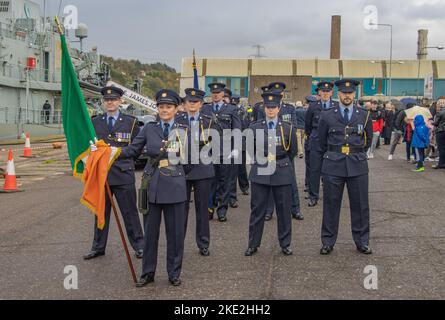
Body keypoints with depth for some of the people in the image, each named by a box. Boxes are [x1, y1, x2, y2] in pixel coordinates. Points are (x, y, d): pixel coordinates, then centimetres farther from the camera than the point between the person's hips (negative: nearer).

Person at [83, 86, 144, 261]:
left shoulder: (130, 122, 2)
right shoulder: (95, 122, 9)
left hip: (123, 174, -3)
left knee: (130, 212, 3)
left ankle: (139, 246, 14)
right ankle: (98, 247, 22)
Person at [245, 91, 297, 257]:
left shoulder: (288, 127, 1)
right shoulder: (255, 127, 2)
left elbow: (293, 151, 10)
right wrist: (262, 160, 8)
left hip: (282, 174, 0)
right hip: (259, 173, 0)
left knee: (283, 210, 7)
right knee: (257, 210, 5)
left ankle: (285, 244, 19)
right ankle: (253, 244, 15)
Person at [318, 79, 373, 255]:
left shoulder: (364, 115, 4)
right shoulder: (327, 116, 1)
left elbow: (368, 140, 16)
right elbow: (322, 141, 12)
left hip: (358, 166, 1)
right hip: (333, 167, -1)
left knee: (360, 204, 6)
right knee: (331, 204, 4)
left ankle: (362, 242, 19)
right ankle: (328, 242, 14)